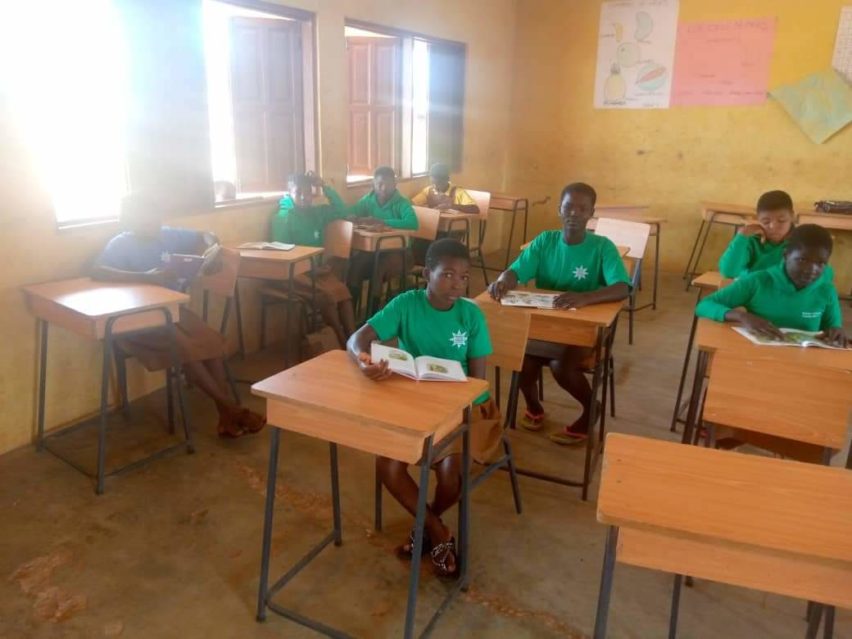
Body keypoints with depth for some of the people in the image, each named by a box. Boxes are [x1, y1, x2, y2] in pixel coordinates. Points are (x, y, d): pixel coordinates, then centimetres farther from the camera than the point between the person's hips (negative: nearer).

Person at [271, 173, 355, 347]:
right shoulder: (283, 217, -3)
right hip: (295, 271, -5)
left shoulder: (317, 212, 13)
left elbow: (342, 211, 15)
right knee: (326, 294, -31)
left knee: (343, 291, -27)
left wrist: (325, 187, 6)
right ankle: (344, 345, -25)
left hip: (318, 268, 5)